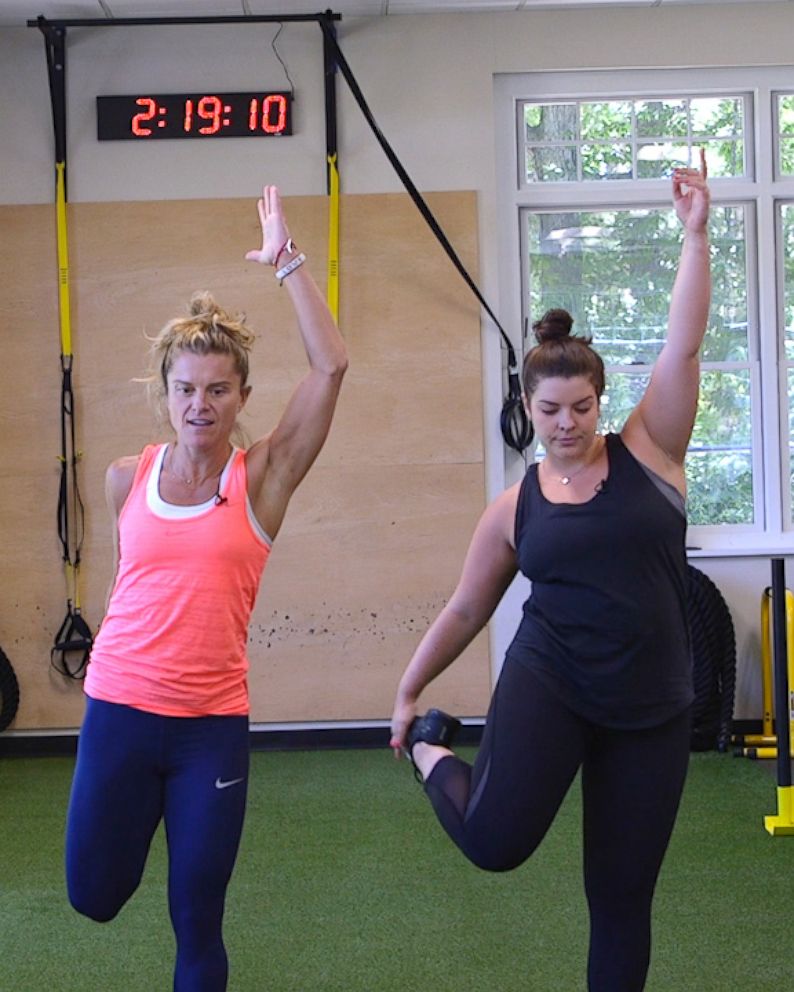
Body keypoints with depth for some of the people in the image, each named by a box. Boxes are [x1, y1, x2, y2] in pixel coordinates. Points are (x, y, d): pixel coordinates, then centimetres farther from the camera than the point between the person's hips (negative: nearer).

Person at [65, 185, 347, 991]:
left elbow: (331, 365, -17)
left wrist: (286, 261, -15)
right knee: (94, 896, 14)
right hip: (119, 711, 2)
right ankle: (143, 822, 46)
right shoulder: (126, 478, 1)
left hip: (213, 726, -2)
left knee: (198, 926, 6)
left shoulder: (262, 478, -6)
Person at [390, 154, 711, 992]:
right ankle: (435, 754, 14)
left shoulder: (647, 453, 0)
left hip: (650, 710, 1)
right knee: (495, 841, -19)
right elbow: (465, 610, 12)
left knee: (622, 894, 6)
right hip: (547, 687, -1)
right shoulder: (515, 507, 3)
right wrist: (408, 692, 17)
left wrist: (694, 234, -16)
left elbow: (683, 346, -8)